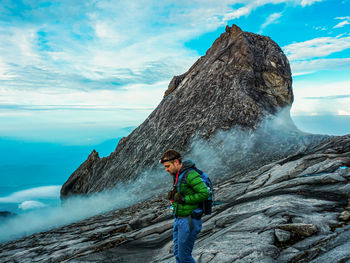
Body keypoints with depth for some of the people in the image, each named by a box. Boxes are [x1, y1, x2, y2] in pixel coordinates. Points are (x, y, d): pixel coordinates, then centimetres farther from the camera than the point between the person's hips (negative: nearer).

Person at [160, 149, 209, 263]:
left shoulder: (190, 175, -20)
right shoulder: (177, 175, 9)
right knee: (178, 254, 17)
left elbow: (205, 193, -25)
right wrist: (172, 196, 1)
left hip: (189, 221, -9)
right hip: (179, 219, 9)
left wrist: (184, 199, -21)